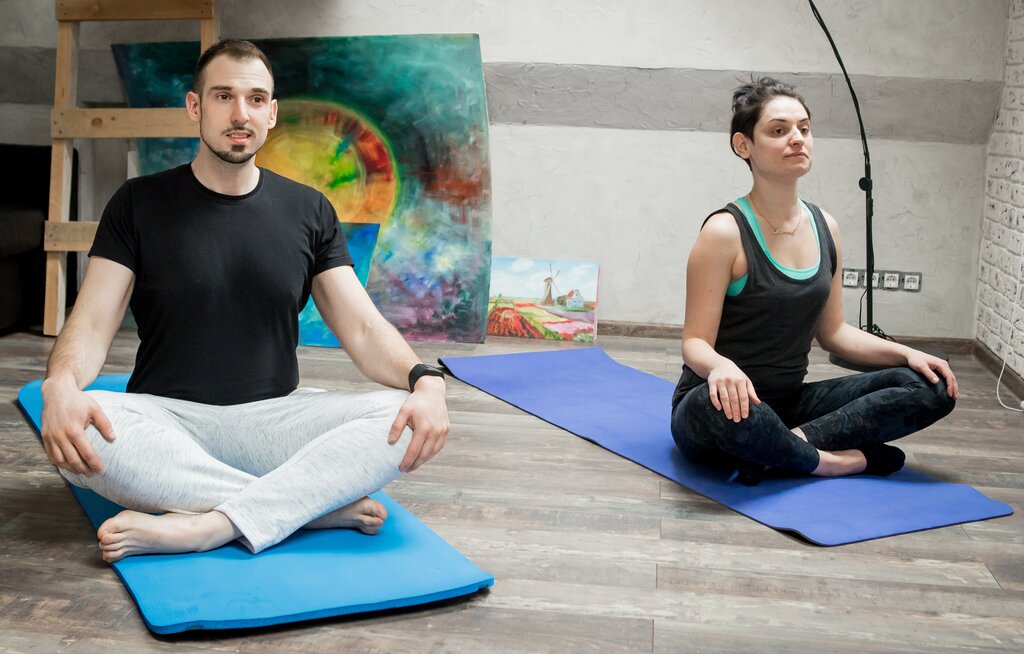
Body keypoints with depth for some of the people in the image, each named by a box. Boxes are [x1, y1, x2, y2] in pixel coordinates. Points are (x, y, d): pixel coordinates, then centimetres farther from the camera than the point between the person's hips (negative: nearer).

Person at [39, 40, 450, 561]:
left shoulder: (309, 211, 7)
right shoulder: (140, 204, 3)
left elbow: (362, 328, 1)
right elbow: (93, 322, -4)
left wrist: (425, 379, -21)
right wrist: (60, 385, -29)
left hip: (274, 416, 1)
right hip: (168, 418, -1)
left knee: (404, 420, -25)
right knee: (77, 436, -35)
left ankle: (207, 525, -33)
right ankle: (325, 504, -29)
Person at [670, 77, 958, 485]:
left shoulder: (824, 228, 6)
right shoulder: (725, 233, -14)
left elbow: (832, 331, 14)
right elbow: (695, 342, -15)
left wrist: (906, 353, 0)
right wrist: (721, 366, -38)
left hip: (788, 404, 6)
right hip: (726, 406, -6)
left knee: (932, 386, -6)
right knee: (716, 405, -43)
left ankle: (794, 442, -19)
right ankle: (833, 460, -17)